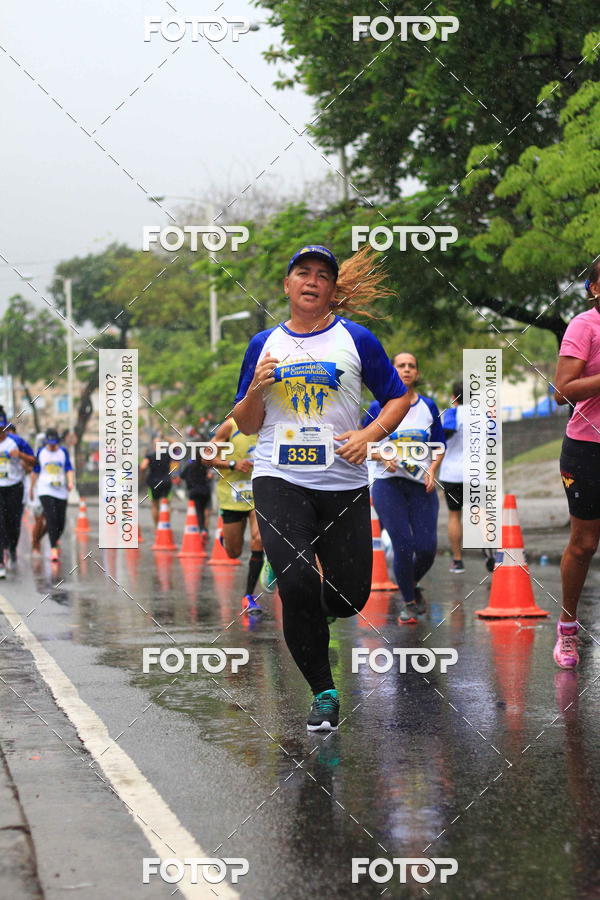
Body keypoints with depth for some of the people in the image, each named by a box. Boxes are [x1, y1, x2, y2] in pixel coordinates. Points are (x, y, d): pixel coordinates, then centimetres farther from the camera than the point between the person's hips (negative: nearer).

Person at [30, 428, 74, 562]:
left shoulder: (63, 451, 5)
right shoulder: (41, 451, 4)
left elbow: (69, 468, 0)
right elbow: (35, 471, 11)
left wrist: (70, 482, -18)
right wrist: (31, 488, 15)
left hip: (61, 490, 2)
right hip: (45, 490, -2)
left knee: (61, 521, 2)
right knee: (51, 518, -17)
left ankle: (55, 541, 34)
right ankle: (53, 549, -19)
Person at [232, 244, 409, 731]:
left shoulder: (356, 339, 4)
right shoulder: (264, 344, 10)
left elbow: (398, 398, 9)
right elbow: (246, 424, 14)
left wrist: (369, 435, -8)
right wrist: (257, 388, -7)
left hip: (343, 484, 0)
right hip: (279, 480, 0)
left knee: (351, 596, 1)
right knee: (298, 586, -18)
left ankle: (305, 610, 38)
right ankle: (323, 693, -2)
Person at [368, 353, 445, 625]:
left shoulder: (428, 406, 8)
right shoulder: (379, 408, 2)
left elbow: (440, 445, 13)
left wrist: (432, 470, -4)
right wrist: (384, 457, -14)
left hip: (421, 484, 2)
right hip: (388, 483, -2)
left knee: (427, 548, -6)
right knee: (403, 546, -10)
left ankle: (412, 585, 26)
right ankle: (409, 602, 8)